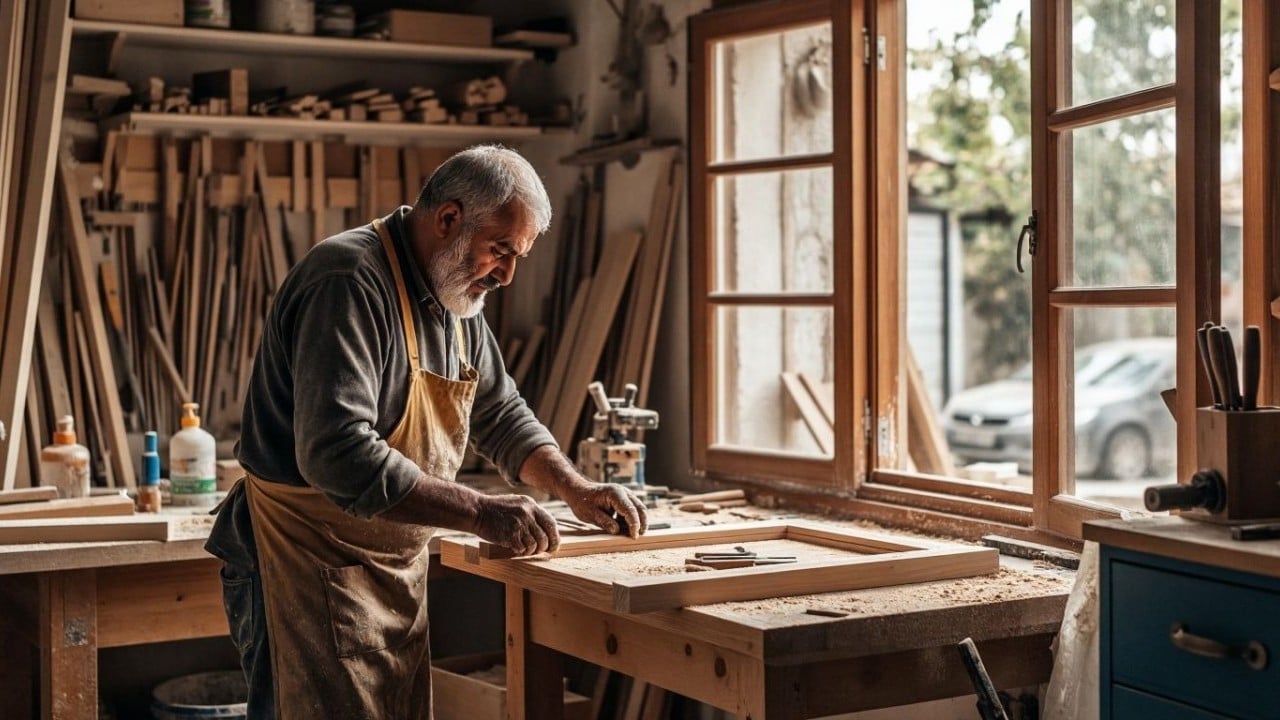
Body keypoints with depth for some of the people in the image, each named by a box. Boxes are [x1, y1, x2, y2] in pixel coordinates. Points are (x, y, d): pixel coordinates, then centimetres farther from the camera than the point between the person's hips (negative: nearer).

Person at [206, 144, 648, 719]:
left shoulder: (453, 300, 10)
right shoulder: (349, 281, -21)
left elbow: (501, 416, 20)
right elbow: (338, 455, -31)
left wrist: (576, 490, 3)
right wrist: (480, 512, -28)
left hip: (396, 568, 9)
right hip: (311, 569, -9)